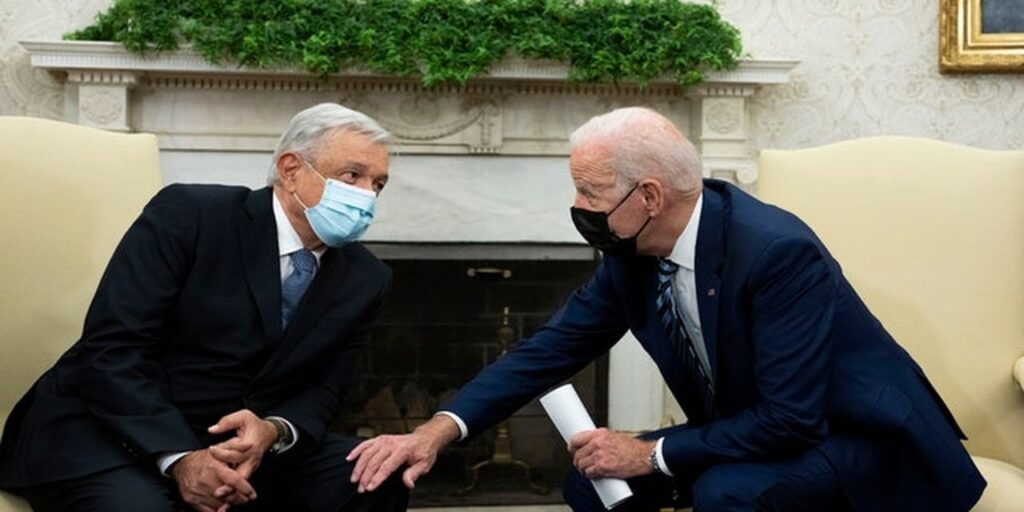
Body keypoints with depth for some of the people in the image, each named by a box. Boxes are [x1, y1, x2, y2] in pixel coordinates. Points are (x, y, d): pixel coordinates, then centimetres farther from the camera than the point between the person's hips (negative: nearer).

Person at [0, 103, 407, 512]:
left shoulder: (365, 279, 2)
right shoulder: (188, 213, -13)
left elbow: (321, 390, 3)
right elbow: (110, 350, -17)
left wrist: (274, 431, -21)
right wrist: (179, 457, -29)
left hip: (243, 442, 4)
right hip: (117, 431, -4)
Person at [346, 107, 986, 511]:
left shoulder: (777, 251, -30)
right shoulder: (633, 254, -8)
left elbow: (791, 419, -30)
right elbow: (554, 346, -5)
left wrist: (651, 454, -24)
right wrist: (440, 429, -16)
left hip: (854, 436, -7)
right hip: (747, 435, 7)